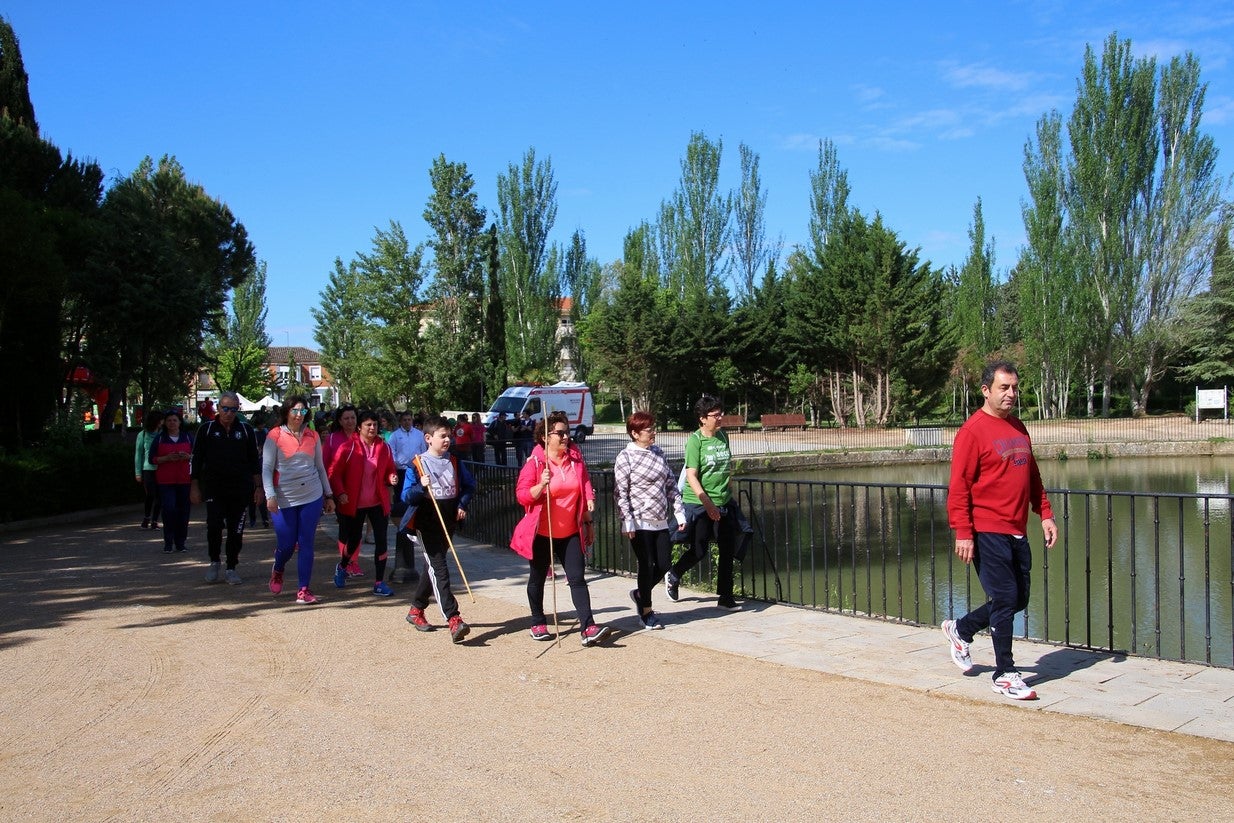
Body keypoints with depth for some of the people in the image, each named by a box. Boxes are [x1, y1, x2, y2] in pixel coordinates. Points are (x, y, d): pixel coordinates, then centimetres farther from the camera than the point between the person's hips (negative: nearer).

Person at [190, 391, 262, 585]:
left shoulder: (246, 430, 6)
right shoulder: (207, 429, 4)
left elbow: (255, 460, 9)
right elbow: (196, 460, 7)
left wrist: (258, 487, 4)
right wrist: (194, 487, 2)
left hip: (240, 489, 1)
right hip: (214, 488, -1)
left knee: (236, 531, 4)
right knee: (214, 525, -14)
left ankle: (231, 568, 16)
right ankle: (215, 562, 9)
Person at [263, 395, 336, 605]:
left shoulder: (313, 436, 6)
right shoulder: (275, 436, -3)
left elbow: (320, 467, 13)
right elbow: (266, 469, -5)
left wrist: (329, 495, 12)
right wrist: (270, 496, -15)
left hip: (312, 497, 2)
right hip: (285, 499, -2)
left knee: (306, 543, 1)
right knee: (286, 544, 5)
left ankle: (303, 590, 7)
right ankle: (277, 571, 38)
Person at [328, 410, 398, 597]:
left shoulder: (384, 448, 2)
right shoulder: (348, 448, -8)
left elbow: (389, 471, 13)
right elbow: (334, 473, -6)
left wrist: (392, 478, -9)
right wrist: (340, 493, -18)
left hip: (378, 503, 2)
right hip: (354, 504, -2)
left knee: (381, 541, -3)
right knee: (354, 541, 13)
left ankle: (379, 583, 7)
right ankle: (342, 567, 46)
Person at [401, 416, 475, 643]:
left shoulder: (454, 461, 5)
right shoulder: (417, 464, -8)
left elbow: (469, 485, 14)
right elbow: (407, 496, -9)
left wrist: (463, 505, -1)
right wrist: (421, 487, -27)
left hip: (449, 521, 6)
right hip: (426, 522, -6)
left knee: (433, 566, 17)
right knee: (438, 568, -13)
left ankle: (416, 610, 35)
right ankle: (453, 619, -20)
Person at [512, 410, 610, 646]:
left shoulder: (575, 458, 4)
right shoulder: (535, 462, -10)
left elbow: (585, 486, 13)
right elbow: (522, 494, -13)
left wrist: (587, 520, 12)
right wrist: (541, 486, -32)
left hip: (571, 532, 3)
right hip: (542, 532, -3)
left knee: (577, 578, -5)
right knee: (538, 577, 13)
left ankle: (589, 628, -10)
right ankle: (538, 623, 29)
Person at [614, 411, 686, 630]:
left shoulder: (658, 453, 11)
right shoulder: (625, 457, -7)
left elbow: (671, 485, 14)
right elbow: (621, 492, -10)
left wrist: (679, 513, 9)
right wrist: (627, 522, -15)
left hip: (660, 521, 6)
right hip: (639, 522, -6)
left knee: (664, 564, 5)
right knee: (647, 565, -1)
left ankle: (640, 594, 30)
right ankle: (646, 611, 17)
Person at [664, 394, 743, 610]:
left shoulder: (722, 436, 6)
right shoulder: (695, 440, -13)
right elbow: (691, 476, -18)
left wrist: (729, 491, 16)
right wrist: (707, 503, -23)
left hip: (723, 503, 6)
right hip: (699, 504, -6)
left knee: (728, 550, 4)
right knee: (699, 550, 1)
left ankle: (725, 597, 15)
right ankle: (673, 576, 30)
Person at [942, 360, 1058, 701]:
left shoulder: (1018, 428, 14)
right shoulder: (973, 430, -11)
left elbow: (1033, 477, 22)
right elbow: (959, 487, -14)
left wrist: (1045, 514, 13)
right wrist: (963, 534, -17)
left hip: (1017, 532, 8)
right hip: (987, 532, -8)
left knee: (1018, 599, 13)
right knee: (1005, 600, -3)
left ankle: (960, 630, 32)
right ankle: (1005, 675, 10)